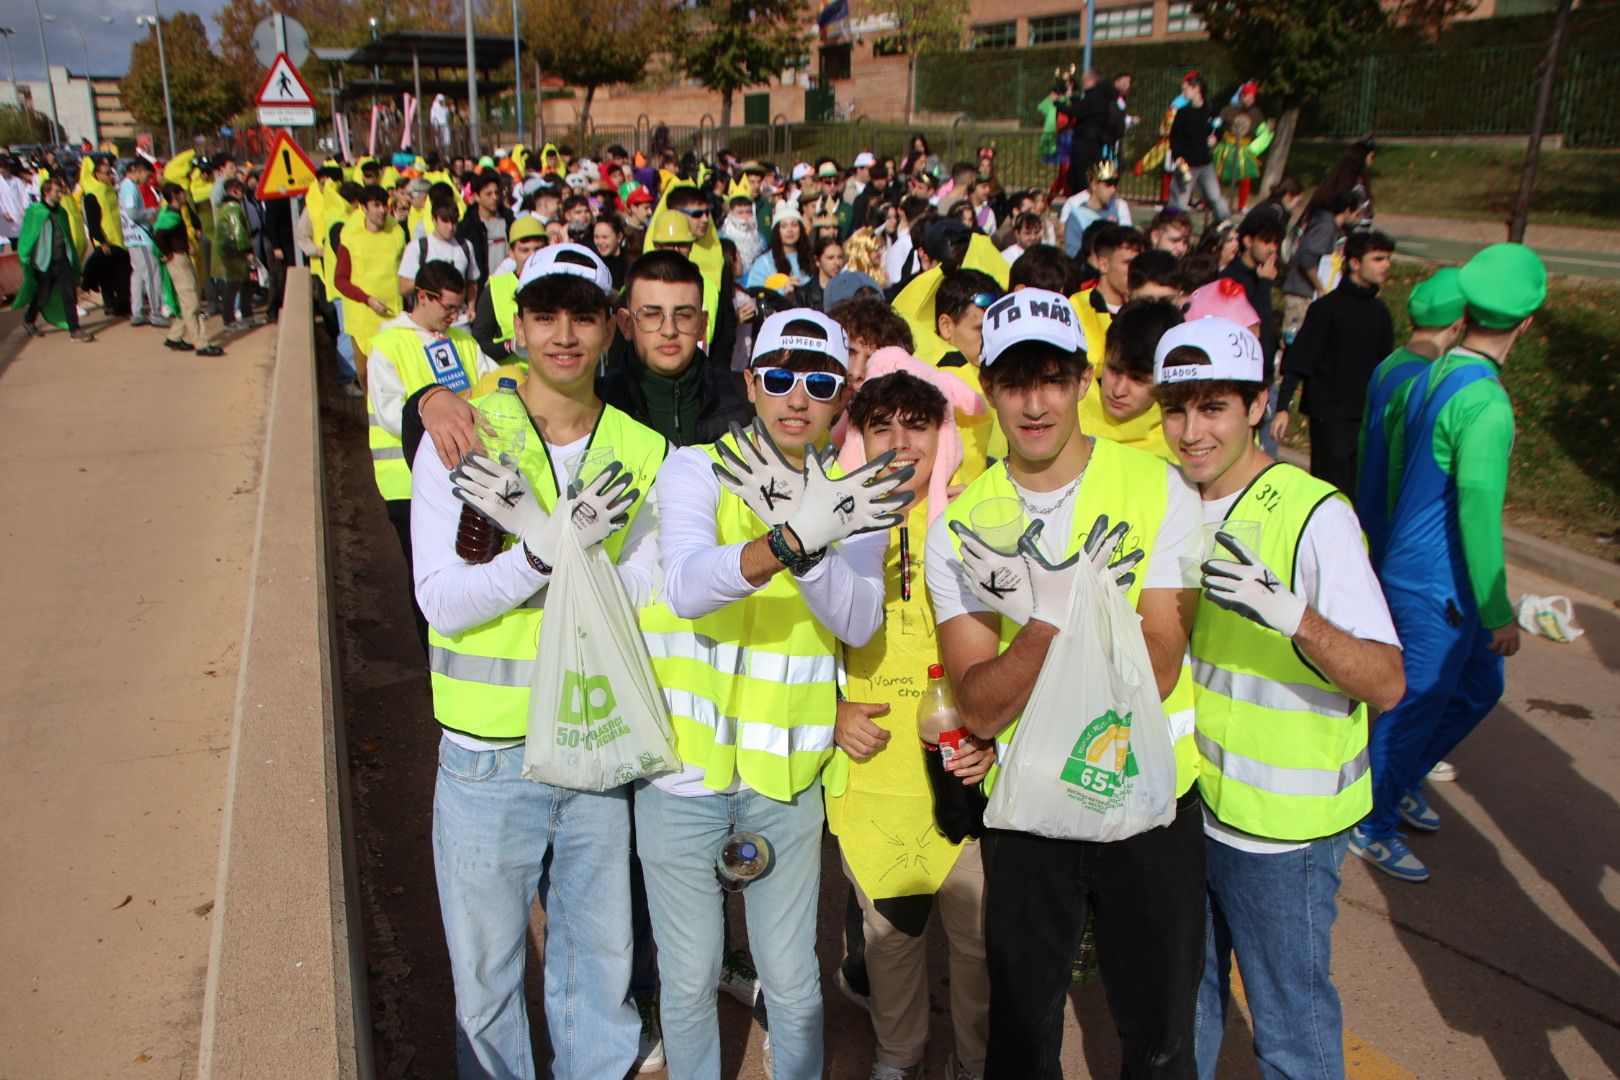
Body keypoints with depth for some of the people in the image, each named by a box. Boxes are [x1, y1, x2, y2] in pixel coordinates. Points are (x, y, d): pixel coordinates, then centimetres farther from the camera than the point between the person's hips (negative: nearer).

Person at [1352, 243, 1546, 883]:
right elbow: (1478, 509, -26)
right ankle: (1373, 826, 23)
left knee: (1480, 686, 23)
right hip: (1435, 587, -9)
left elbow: (1398, 460, 13)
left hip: (1413, 566, 9)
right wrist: (1499, 612, -18)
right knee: (1416, 704, 6)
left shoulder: (1432, 376, 3)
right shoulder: (1486, 405, -24)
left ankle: (1405, 780, 38)